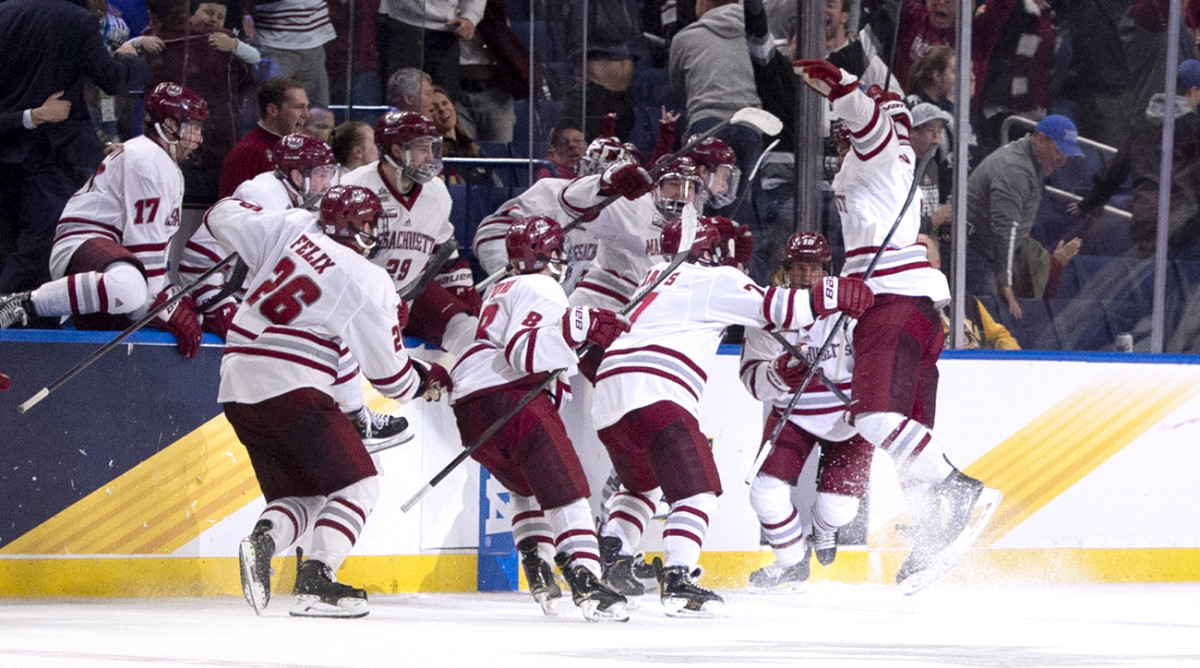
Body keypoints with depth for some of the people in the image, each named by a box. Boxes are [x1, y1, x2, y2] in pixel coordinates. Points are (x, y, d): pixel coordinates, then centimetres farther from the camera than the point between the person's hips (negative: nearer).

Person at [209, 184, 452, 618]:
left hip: (236, 386, 7)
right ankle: (315, 581, -16)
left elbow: (224, 219, 19)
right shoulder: (369, 284, -3)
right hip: (290, 385, -7)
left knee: (301, 494, 16)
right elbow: (389, 373, 2)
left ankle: (263, 539, -15)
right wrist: (426, 380, 23)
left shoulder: (292, 228, 9)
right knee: (357, 484, 1)